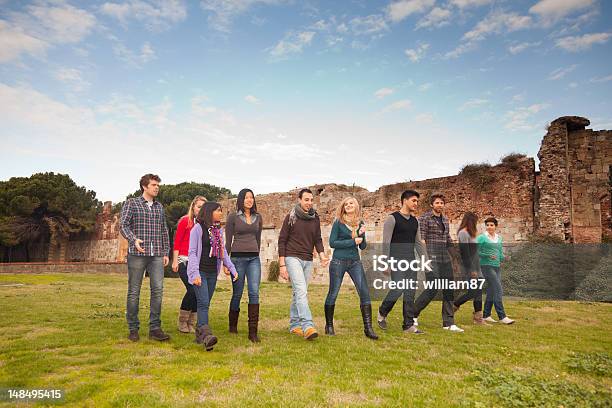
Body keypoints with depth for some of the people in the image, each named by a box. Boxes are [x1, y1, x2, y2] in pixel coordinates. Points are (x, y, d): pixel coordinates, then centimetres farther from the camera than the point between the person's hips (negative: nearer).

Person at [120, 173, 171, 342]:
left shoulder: (159, 206, 17)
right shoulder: (131, 203, 4)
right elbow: (123, 224, -7)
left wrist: (166, 252, 13)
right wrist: (133, 239, -25)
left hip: (156, 255, 4)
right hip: (137, 254, -3)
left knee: (158, 289, -3)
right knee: (134, 292, 3)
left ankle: (155, 328, 3)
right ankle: (133, 329, 14)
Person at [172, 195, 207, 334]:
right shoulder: (185, 221, 0)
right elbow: (177, 242, -1)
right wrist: (175, 260, -7)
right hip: (184, 260, -4)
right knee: (192, 290, -14)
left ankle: (191, 324, 14)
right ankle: (182, 322, 6)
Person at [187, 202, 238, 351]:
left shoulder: (219, 230, 14)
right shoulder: (198, 228, -5)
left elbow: (223, 252, 18)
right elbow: (192, 252, -8)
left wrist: (232, 269, 10)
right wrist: (195, 274, -16)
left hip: (212, 273, 6)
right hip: (200, 272, -6)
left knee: (205, 304, 8)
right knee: (203, 303, -15)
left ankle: (199, 334, 15)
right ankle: (206, 335, -21)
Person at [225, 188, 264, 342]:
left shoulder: (258, 217, 11)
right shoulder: (233, 217, 1)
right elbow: (228, 241, 1)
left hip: (254, 258, 3)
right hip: (238, 258, -2)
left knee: (254, 292, -8)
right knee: (237, 293, 6)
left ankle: (253, 331, -6)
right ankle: (233, 325, 28)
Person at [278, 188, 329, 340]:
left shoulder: (315, 218, 9)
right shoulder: (291, 217, -4)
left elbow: (317, 239, 12)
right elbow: (282, 241, -3)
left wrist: (322, 255, -8)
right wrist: (282, 265, -8)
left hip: (308, 260, 5)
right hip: (293, 258, -5)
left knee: (299, 293, 11)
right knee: (301, 291, -17)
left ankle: (294, 325, 21)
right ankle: (307, 326, -23)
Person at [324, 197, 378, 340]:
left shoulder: (360, 223, 8)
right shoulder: (338, 223, -3)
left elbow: (363, 247, 11)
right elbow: (332, 242, -11)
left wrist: (361, 234, -8)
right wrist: (353, 242, -13)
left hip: (355, 262, 3)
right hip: (338, 262, -3)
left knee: (365, 293, -7)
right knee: (333, 294, 5)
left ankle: (368, 328, -2)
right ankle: (329, 326, 22)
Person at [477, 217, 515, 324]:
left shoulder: (499, 238, 15)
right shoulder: (481, 237, -4)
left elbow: (500, 252, 18)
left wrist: (504, 258, -2)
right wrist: (488, 255, -18)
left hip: (497, 267, 7)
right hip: (487, 266, -7)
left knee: (491, 292, 9)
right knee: (498, 290, -12)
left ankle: (486, 315, 18)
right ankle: (502, 317, -9)